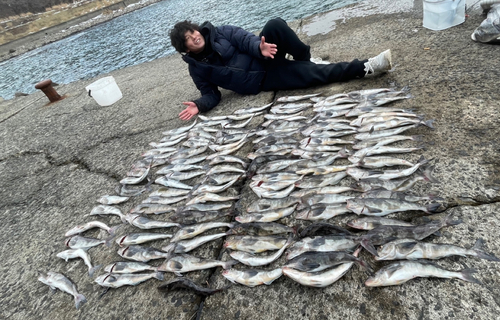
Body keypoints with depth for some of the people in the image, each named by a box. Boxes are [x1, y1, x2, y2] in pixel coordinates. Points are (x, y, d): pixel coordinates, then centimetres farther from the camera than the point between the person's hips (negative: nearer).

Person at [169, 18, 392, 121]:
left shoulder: (221, 33, 4)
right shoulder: (197, 69, 3)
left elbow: (246, 39, -6)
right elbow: (211, 94, 3)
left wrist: (260, 48, -29)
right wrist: (199, 105, -20)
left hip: (264, 57, 3)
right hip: (261, 82, -3)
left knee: (275, 25, -28)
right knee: (312, 74, -20)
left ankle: (304, 59, -8)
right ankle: (365, 67, -12)